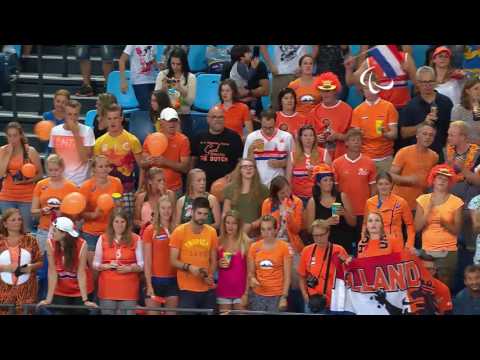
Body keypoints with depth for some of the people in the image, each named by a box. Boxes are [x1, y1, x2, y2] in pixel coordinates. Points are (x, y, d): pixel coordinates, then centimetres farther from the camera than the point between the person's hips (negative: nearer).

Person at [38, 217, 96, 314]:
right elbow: (52, 271, -15)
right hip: (60, 292, 1)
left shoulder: (81, 244, -22)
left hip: (81, 291, -1)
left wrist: (85, 300, -23)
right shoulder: (51, 243, -17)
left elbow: (81, 272, -20)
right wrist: (49, 298, -18)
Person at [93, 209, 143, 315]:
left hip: (129, 289, -1)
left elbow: (141, 265, 3)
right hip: (107, 289, 1)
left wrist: (129, 268, -15)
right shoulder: (103, 239, 6)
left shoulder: (135, 239, 4)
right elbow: (95, 264, 7)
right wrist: (107, 266, -12)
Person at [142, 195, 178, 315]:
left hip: (173, 280, 3)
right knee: (152, 313, 0)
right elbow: (147, 261, -4)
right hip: (155, 279, -3)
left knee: (172, 313, 6)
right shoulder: (150, 230, -3)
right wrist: (149, 285, -9)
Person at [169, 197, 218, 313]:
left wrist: (210, 275, -6)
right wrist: (189, 267, -20)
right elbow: (173, 261, -3)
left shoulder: (212, 232, 6)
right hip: (187, 290, -3)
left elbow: (213, 260, 13)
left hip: (208, 290, 3)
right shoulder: (179, 232, -4)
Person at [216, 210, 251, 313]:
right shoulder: (219, 242, 4)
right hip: (223, 290, 2)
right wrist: (219, 264, -8)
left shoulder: (246, 242, -4)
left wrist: (247, 292, -8)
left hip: (240, 291, -2)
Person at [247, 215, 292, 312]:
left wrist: (284, 297, -8)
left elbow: (287, 275, -3)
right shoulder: (254, 247, 6)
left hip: (277, 296, -3)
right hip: (257, 296, 3)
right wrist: (252, 279, -9)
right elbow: (251, 272, 13)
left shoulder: (284, 247, -3)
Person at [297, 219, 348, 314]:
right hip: (312, 303, 2)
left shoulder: (339, 251, -6)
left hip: (334, 303, -2)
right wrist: (305, 295, 0)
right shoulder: (307, 251, 3)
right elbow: (302, 276, 11)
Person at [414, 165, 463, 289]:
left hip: (448, 251, -1)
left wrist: (445, 223, -19)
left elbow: (457, 231, 0)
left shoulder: (456, 202, -2)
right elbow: (417, 227, -1)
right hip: (427, 250, 1)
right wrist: (428, 210, -13)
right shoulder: (423, 199, 3)